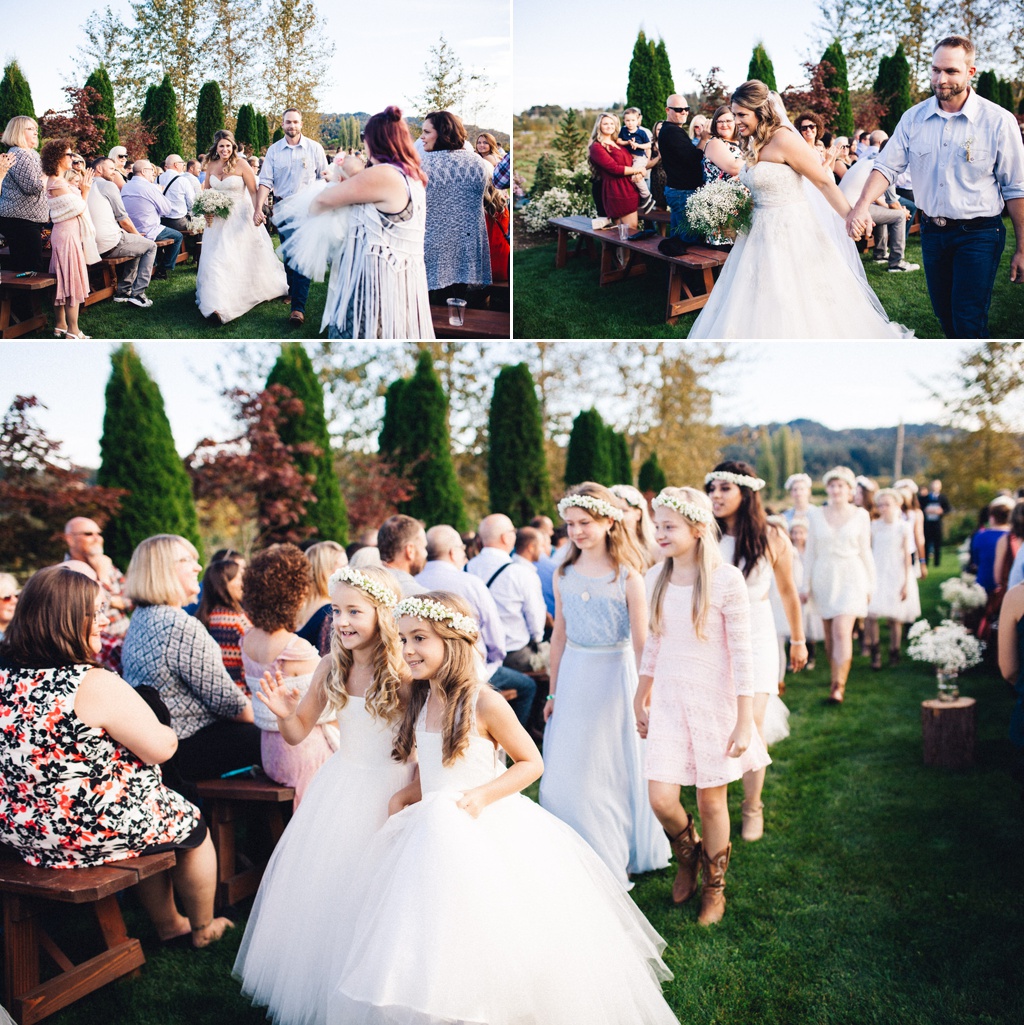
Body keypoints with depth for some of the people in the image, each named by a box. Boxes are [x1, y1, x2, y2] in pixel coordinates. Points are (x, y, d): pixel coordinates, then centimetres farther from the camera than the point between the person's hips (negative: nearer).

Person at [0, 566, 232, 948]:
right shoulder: (95, 684, -27)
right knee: (192, 828, 21)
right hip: (95, 831, -7)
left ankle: (168, 924, 45)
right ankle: (202, 929, 41)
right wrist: (168, 733, 3)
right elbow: (160, 748, -19)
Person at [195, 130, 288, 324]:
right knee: (217, 257, 3)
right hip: (218, 219, 4)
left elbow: (253, 191, -13)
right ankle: (219, 305, 10)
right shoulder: (211, 166, 4)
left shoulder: (241, 164, -10)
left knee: (248, 256, 3)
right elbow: (206, 191, 16)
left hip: (240, 217, -4)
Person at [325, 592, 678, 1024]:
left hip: (487, 832, -6)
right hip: (434, 835, 6)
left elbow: (531, 763, -10)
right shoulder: (420, 701, 3)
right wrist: (410, 797, 3)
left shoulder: (484, 703, -17)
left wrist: (482, 796, -20)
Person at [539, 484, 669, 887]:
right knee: (565, 774, 8)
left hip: (614, 676, -4)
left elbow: (641, 643, -11)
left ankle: (614, 860, 26)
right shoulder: (564, 575, 2)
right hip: (573, 677, 4)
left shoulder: (627, 577, -12)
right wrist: (553, 692, 13)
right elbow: (559, 635, 10)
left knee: (613, 769, 8)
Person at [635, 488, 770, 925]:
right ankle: (687, 856, 31)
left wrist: (744, 722, -11)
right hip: (667, 699, 4)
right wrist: (641, 700, 18)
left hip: (713, 700, -4)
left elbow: (742, 655, -11)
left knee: (711, 801, 7)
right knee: (661, 798, -3)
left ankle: (714, 888, 32)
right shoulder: (656, 578, 2)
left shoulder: (725, 580, -13)